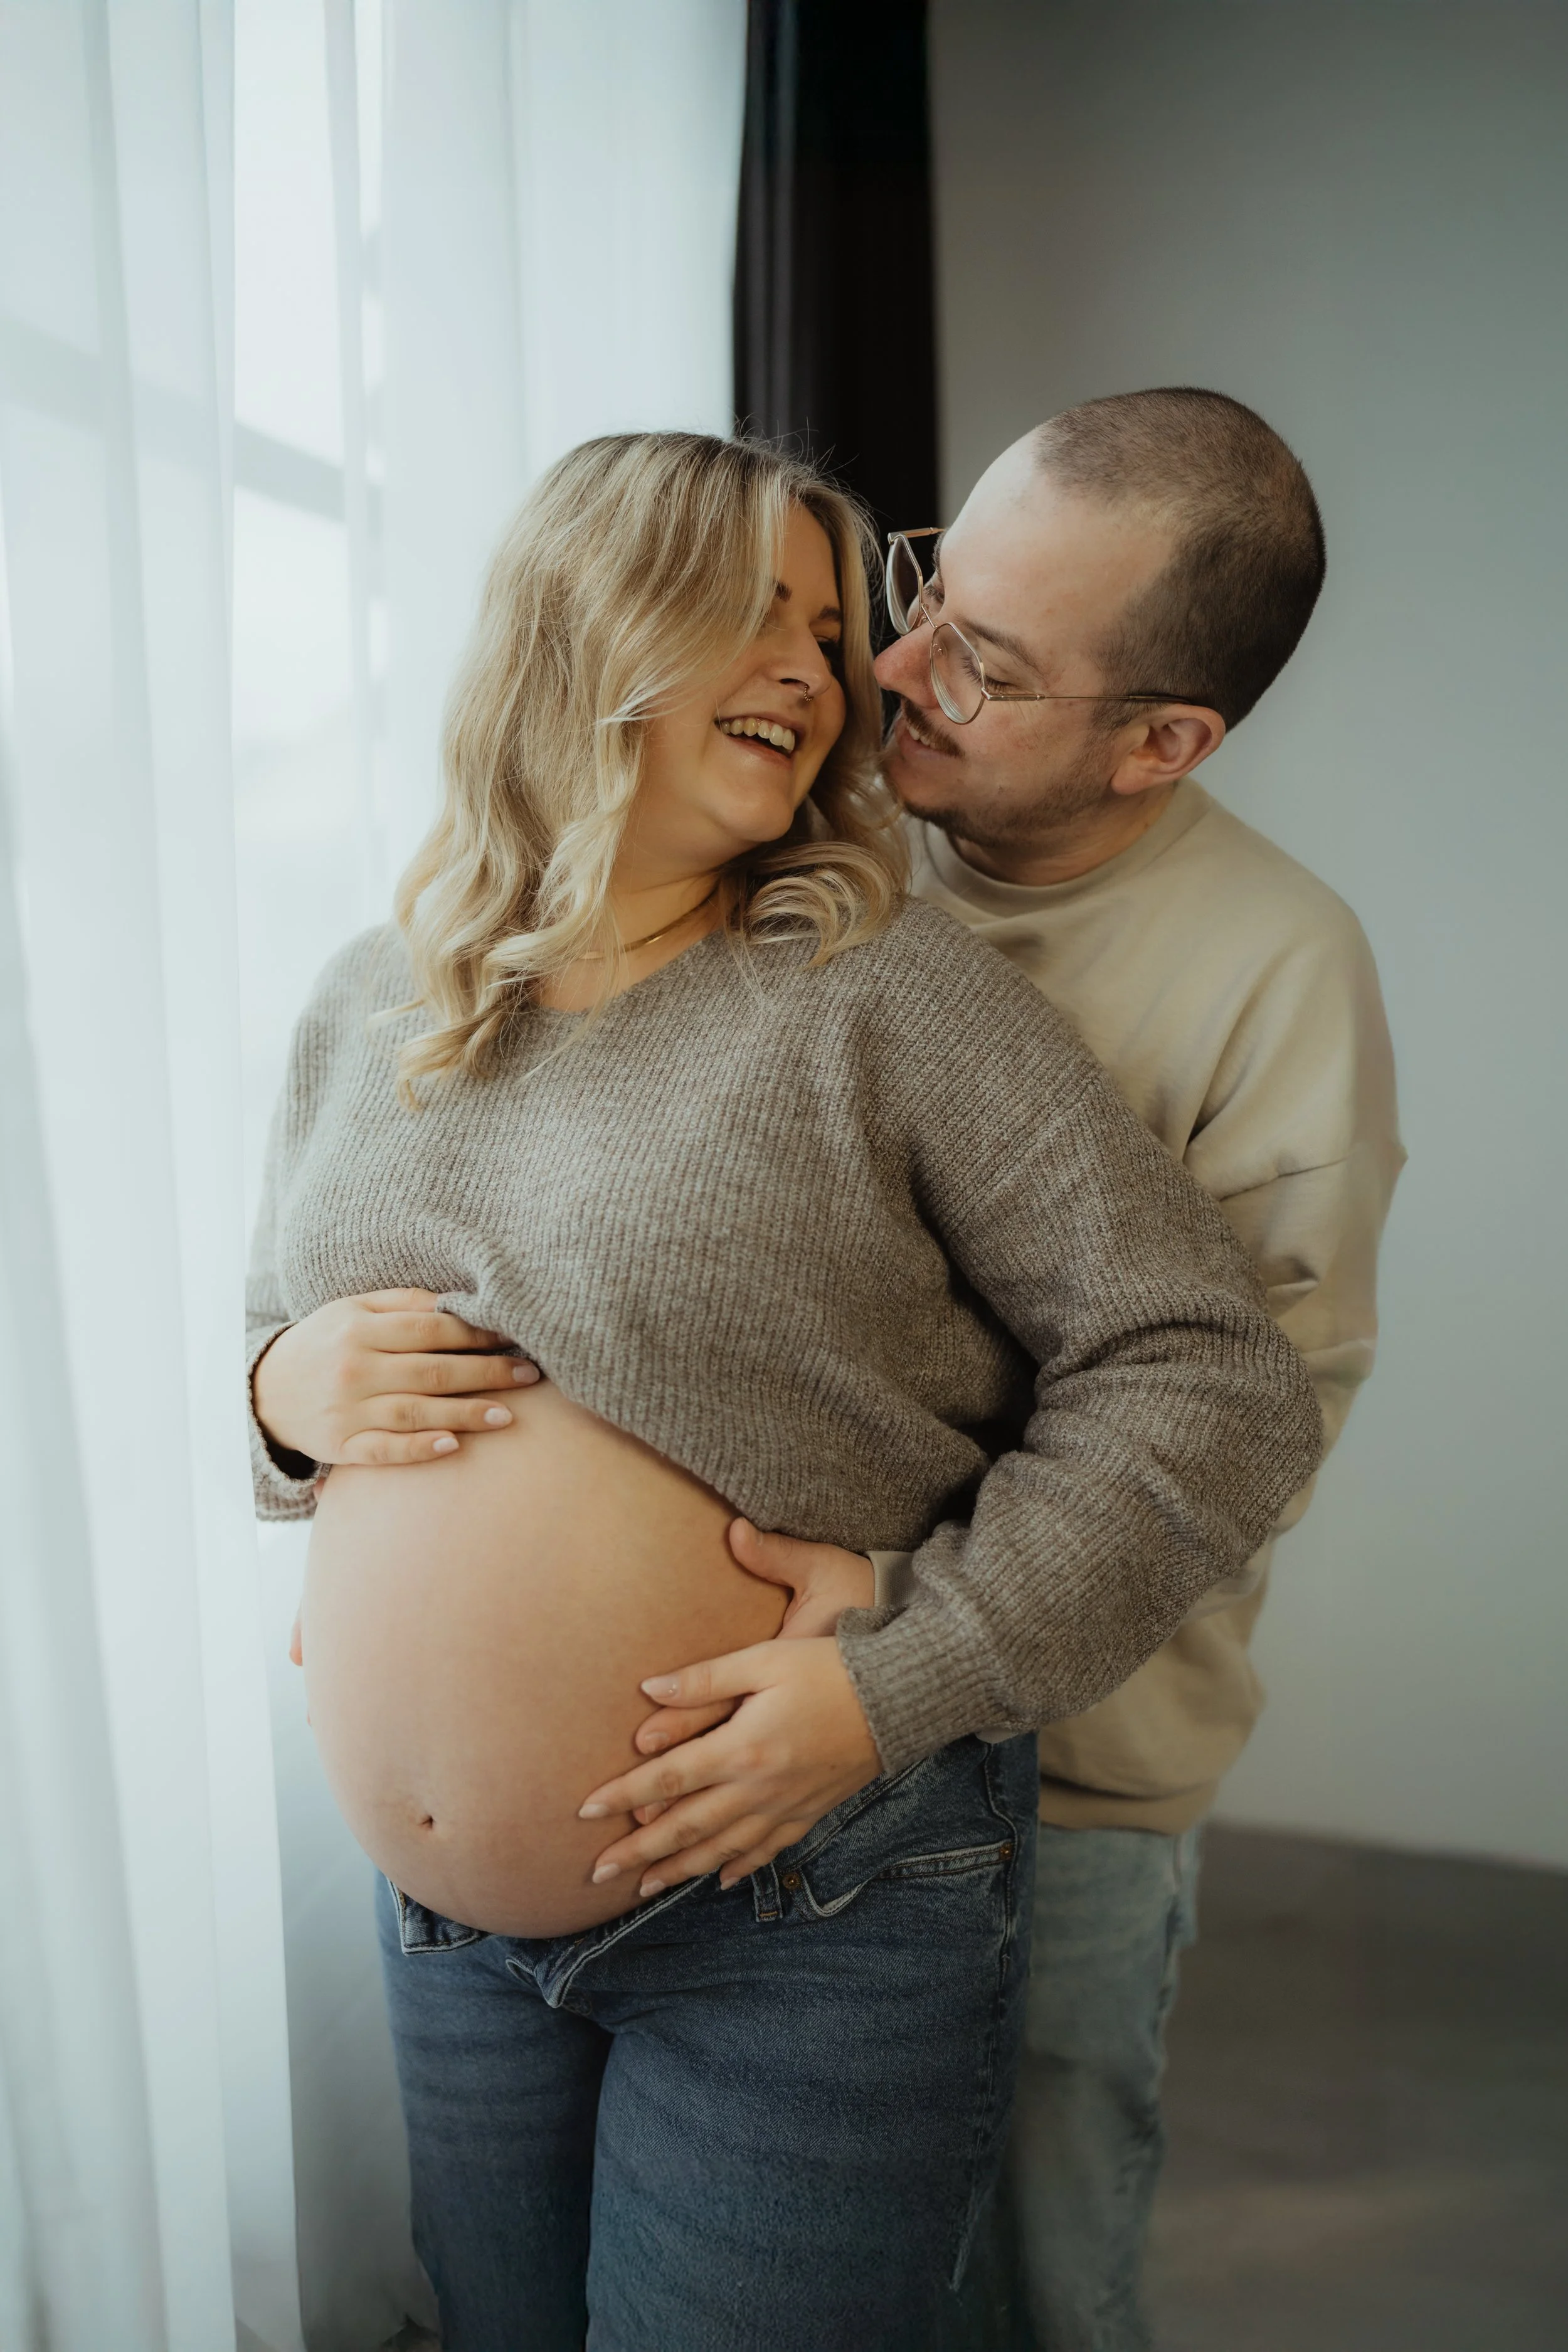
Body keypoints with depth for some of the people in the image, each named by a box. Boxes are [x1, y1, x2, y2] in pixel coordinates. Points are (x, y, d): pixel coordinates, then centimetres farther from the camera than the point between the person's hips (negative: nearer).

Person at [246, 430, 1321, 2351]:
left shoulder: (892, 990, -13)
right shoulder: (369, 1004, 3)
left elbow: (1212, 1383, -14)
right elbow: (269, 1355, 14)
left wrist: (903, 1680, -20)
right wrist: (289, 1392, -10)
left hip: (812, 1903, -4)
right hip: (440, 1912, 5)